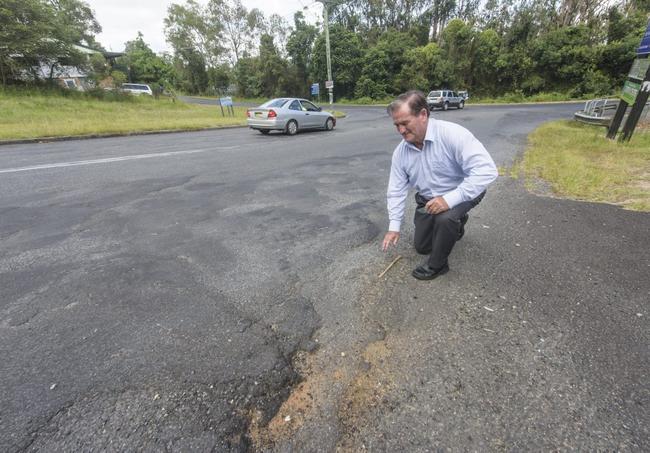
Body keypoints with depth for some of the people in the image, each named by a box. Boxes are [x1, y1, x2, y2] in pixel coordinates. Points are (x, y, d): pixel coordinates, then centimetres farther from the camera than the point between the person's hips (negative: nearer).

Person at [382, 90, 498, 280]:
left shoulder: (452, 134, -31)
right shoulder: (400, 152, -13)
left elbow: (486, 170, -37)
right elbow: (396, 190, -6)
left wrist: (449, 199, -44)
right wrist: (394, 226, -10)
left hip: (463, 192, -5)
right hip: (428, 199, 6)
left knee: (445, 217, -38)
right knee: (422, 247, 14)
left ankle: (437, 265, -10)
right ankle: (456, 223, 39)